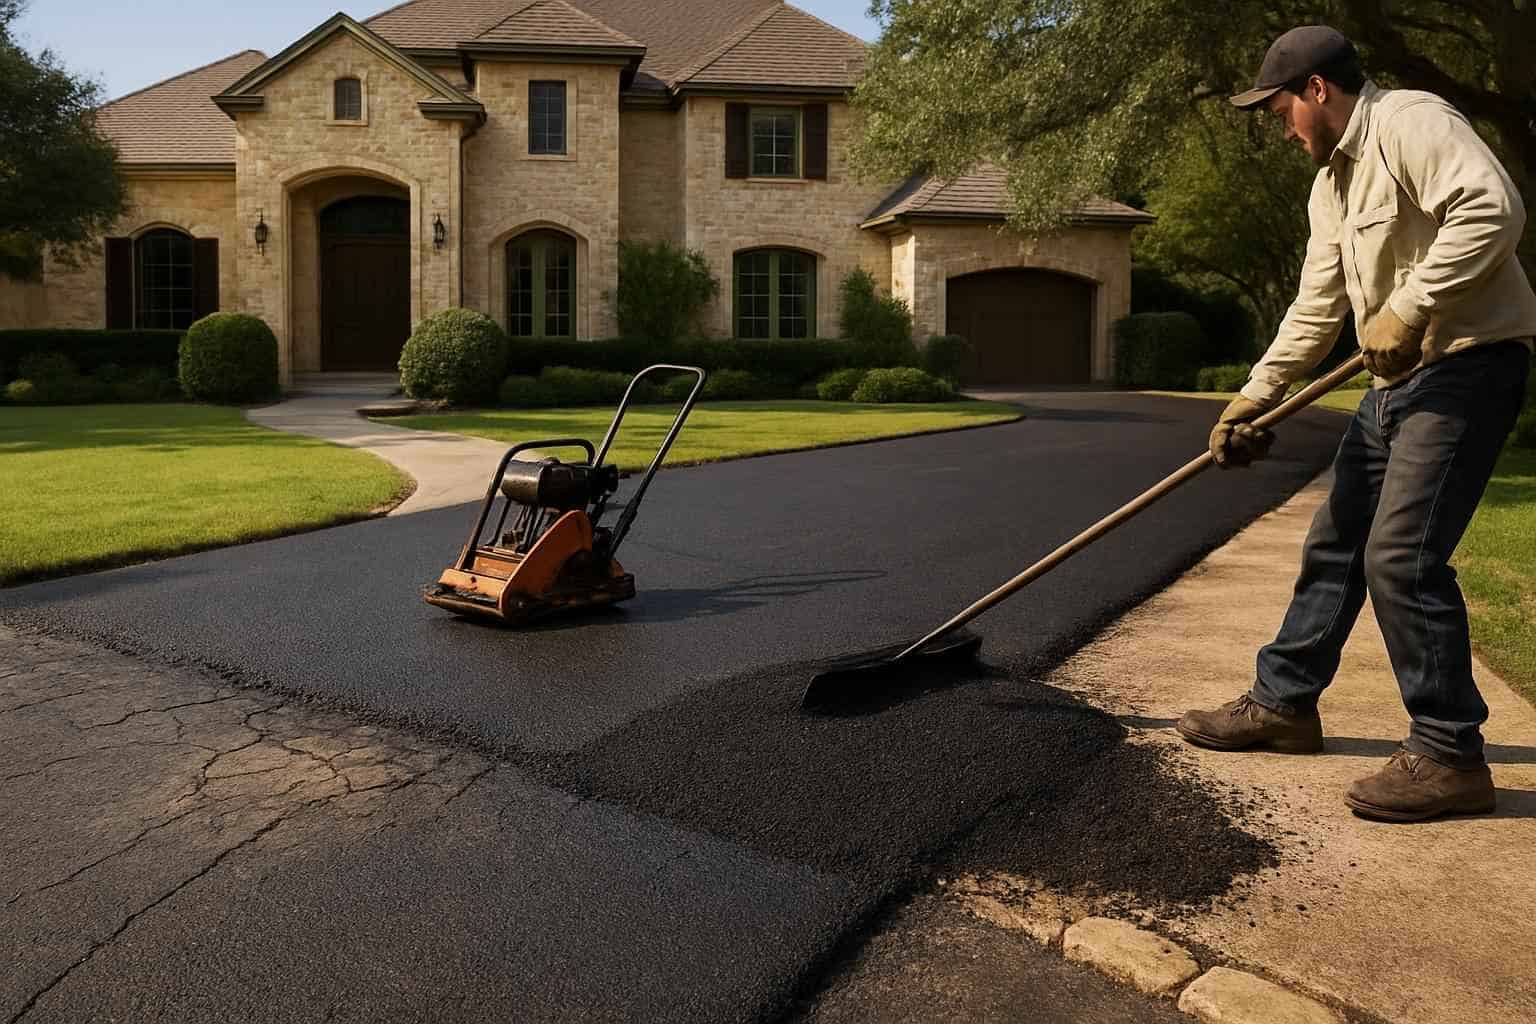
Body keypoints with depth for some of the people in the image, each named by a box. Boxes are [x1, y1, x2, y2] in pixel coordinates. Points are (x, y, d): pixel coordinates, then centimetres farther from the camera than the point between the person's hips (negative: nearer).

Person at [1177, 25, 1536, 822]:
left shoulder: (1409, 122, -12)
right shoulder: (1330, 183, 17)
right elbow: (1316, 309, 16)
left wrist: (1411, 309, -28)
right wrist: (1253, 398, 10)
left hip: (1468, 364, -10)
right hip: (1397, 378, 10)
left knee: (1401, 556, -15)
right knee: (1334, 543, 13)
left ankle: (1449, 755, -2)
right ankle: (1283, 703, 25)